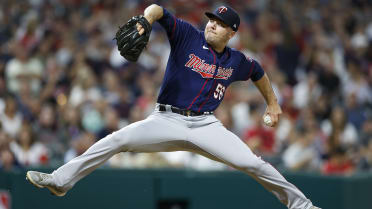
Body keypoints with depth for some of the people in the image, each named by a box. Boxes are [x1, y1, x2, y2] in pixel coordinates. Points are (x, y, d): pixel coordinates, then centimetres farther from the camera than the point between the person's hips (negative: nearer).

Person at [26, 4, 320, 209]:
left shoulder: (236, 62, 7)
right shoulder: (188, 36, -2)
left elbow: (259, 73, 29)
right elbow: (159, 11, -16)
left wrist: (272, 103, 35)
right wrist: (146, 19, -37)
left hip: (206, 126, 1)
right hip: (167, 120, -1)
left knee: (252, 163, -13)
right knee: (115, 141, -17)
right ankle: (60, 180, -9)